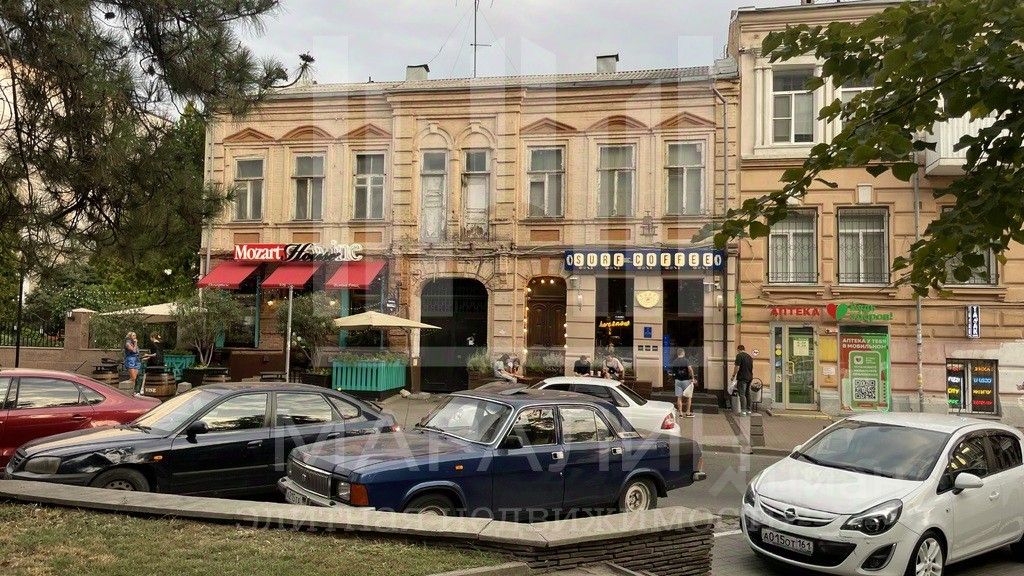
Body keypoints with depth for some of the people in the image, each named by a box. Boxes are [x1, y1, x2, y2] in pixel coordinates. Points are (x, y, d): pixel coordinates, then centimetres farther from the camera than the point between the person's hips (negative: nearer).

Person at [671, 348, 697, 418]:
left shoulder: (674, 362, 4)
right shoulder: (686, 361, -10)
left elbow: (673, 372, 8)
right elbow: (690, 369, -23)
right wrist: (692, 378, -15)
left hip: (677, 380, 4)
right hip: (686, 380, -3)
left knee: (679, 397, 5)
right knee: (689, 397, 9)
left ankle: (680, 413, 5)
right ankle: (688, 412, 10)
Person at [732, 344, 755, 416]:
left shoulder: (739, 355, -9)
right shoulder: (749, 357, 15)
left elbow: (737, 367, -16)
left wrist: (733, 375, -5)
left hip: (742, 378, -8)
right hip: (749, 378, 8)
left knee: (742, 394, -8)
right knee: (747, 394, 14)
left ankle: (743, 411, -14)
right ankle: (748, 410, 18)